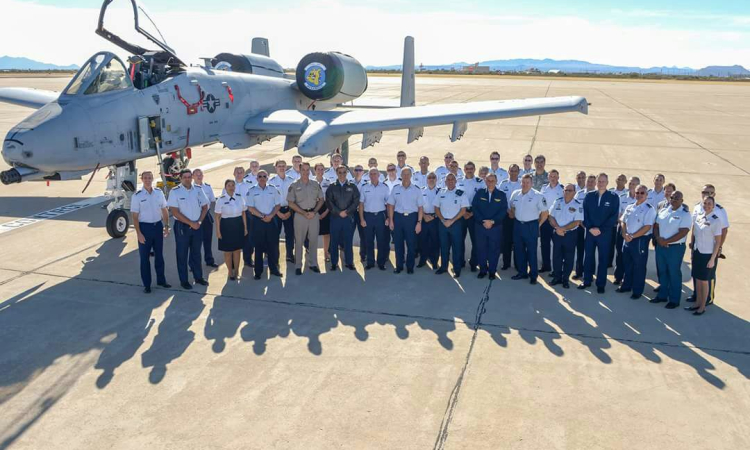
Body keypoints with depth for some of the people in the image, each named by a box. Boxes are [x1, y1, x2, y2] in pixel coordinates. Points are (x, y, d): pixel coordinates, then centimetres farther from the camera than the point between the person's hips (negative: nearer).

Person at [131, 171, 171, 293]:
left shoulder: (159, 192, 2)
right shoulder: (137, 196, -8)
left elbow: (164, 210, 9)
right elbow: (135, 216, -7)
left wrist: (166, 226, 4)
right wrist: (139, 233, -12)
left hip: (158, 226, 3)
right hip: (145, 227, -3)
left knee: (159, 255, 14)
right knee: (145, 257, 5)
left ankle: (161, 280, 27)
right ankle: (146, 284, 15)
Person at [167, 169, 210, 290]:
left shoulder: (198, 190, 3)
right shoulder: (175, 192, -10)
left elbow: (205, 207, 9)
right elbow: (174, 212, -14)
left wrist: (199, 222, -5)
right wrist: (191, 223, -15)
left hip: (197, 226, 4)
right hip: (182, 226, -4)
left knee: (196, 253, 14)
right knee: (182, 255, 5)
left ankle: (198, 277, 26)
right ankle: (183, 280, 14)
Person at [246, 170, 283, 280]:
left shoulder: (273, 190, 4)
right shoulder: (252, 191, 0)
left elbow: (278, 205, 3)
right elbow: (250, 208, -5)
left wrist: (270, 216, -12)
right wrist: (262, 216, -13)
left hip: (271, 220, 2)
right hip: (258, 221, -1)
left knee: (273, 245, 5)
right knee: (259, 246, 3)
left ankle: (273, 268, 18)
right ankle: (258, 271, 10)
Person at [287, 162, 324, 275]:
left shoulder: (315, 184, 6)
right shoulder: (294, 186, -2)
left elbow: (321, 199, 8)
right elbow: (291, 203, -6)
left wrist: (314, 212, -7)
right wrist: (304, 213, -13)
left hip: (314, 214, 3)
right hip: (300, 215, -3)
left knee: (313, 240, 7)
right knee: (299, 241, 2)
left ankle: (312, 264, 18)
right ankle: (298, 266, 9)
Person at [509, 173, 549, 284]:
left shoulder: (538, 196, -12)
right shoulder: (515, 194, 3)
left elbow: (545, 212, -7)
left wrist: (538, 225, -3)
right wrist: (514, 218, 12)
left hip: (531, 226, -5)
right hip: (518, 225, 5)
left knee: (531, 252, 2)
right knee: (519, 250, 12)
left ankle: (533, 275, 13)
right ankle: (522, 272, 26)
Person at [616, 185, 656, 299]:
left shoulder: (649, 209, -10)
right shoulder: (629, 207, 10)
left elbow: (647, 227, -16)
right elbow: (623, 222, 12)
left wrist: (632, 236, -16)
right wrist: (625, 234, -6)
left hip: (640, 240, -6)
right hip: (627, 239, 6)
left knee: (639, 266, 3)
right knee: (627, 264, 17)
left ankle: (637, 291, 14)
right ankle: (626, 286, 32)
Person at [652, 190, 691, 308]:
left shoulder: (685, 214, -10)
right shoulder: (663, 211, 8)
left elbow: (682, 233, -17)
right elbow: (656, 226, 10)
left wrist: (666, 241, -18)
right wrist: (658, 238, -8)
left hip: (675, 248, -6)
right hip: (660, 246, 6)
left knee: (674, 274, 3)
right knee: (662, 272, 16)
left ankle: (674, 300, 14)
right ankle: (662, 295, 30)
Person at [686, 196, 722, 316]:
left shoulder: (716, 220, -14)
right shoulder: (698, 216, 2)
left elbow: (718, 241, -13)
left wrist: (712, 259, -14)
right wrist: (692, 246, 10)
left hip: (708, 254, -5)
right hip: (697, 252, 5)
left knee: (704, 281, 6)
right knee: (697, 279, 13)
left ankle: (703, 307, 19)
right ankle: (698, 303, 26)